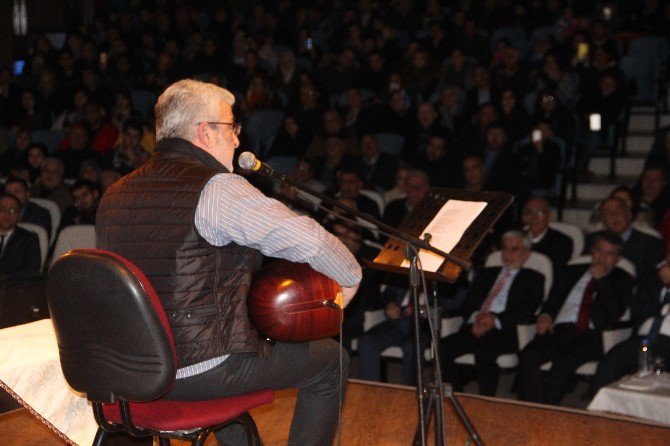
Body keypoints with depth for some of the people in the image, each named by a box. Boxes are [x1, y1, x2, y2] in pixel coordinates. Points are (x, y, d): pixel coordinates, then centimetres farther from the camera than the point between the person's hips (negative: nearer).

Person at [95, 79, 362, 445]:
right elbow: (310, 240, -21)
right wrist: (351, 278, -2)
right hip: (199, 373, -8)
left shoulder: (114, 196, 4)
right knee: (331, 359, 10)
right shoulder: (217, 188, -18)